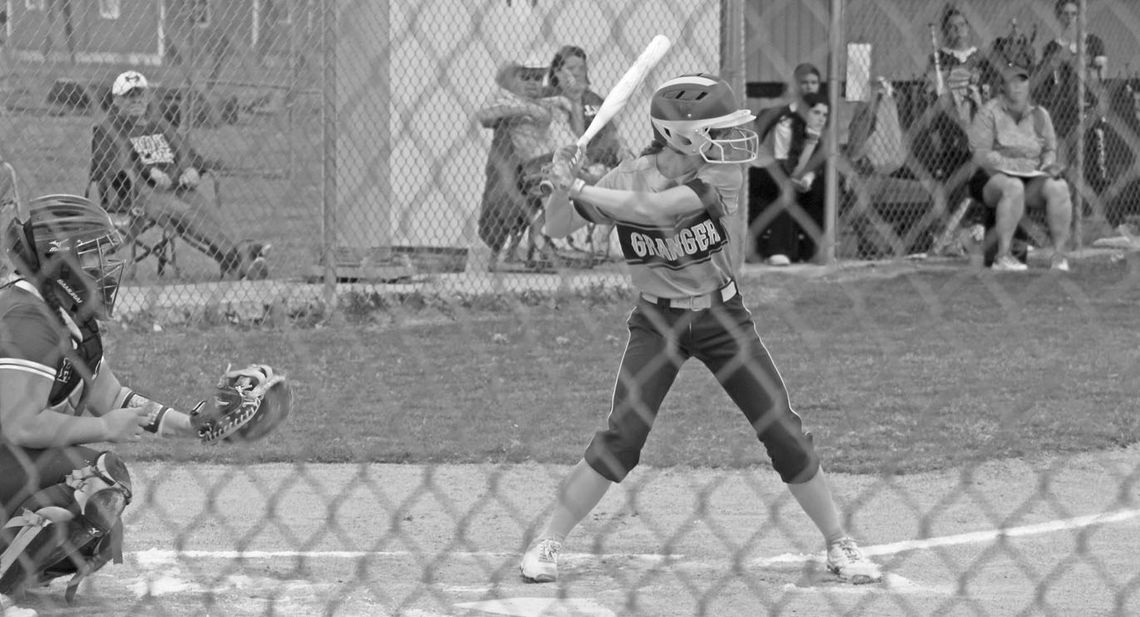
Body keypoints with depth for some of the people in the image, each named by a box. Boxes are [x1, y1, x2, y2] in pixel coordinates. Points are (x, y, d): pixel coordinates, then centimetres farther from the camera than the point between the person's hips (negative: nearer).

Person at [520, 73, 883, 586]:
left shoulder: (722, 173, -17)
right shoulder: (629, 178, -13)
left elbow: (659, 207, -31)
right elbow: (556, 228, -9)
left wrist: (579, 189, -31)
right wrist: (563, 187, -29)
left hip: (722, 316, 1)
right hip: (657, 322, -1)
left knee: (784, 434, -1)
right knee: (621, 437, -13)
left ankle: (839, 546, 13)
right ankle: (546, 546, -1)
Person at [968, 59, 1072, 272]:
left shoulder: (1040, 115, 15)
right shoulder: (989, 113, -1)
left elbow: (1050, 149, 19)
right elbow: (981, 154, -9)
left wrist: (1048, 164, -6)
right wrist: (1012, 164, -21)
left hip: (1032, 180, 4)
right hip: (993, 178, -4)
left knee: (1058, 187, -27)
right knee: (1013, 187, -39)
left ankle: (1059, 255, -24)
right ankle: (1002, 257, -39)